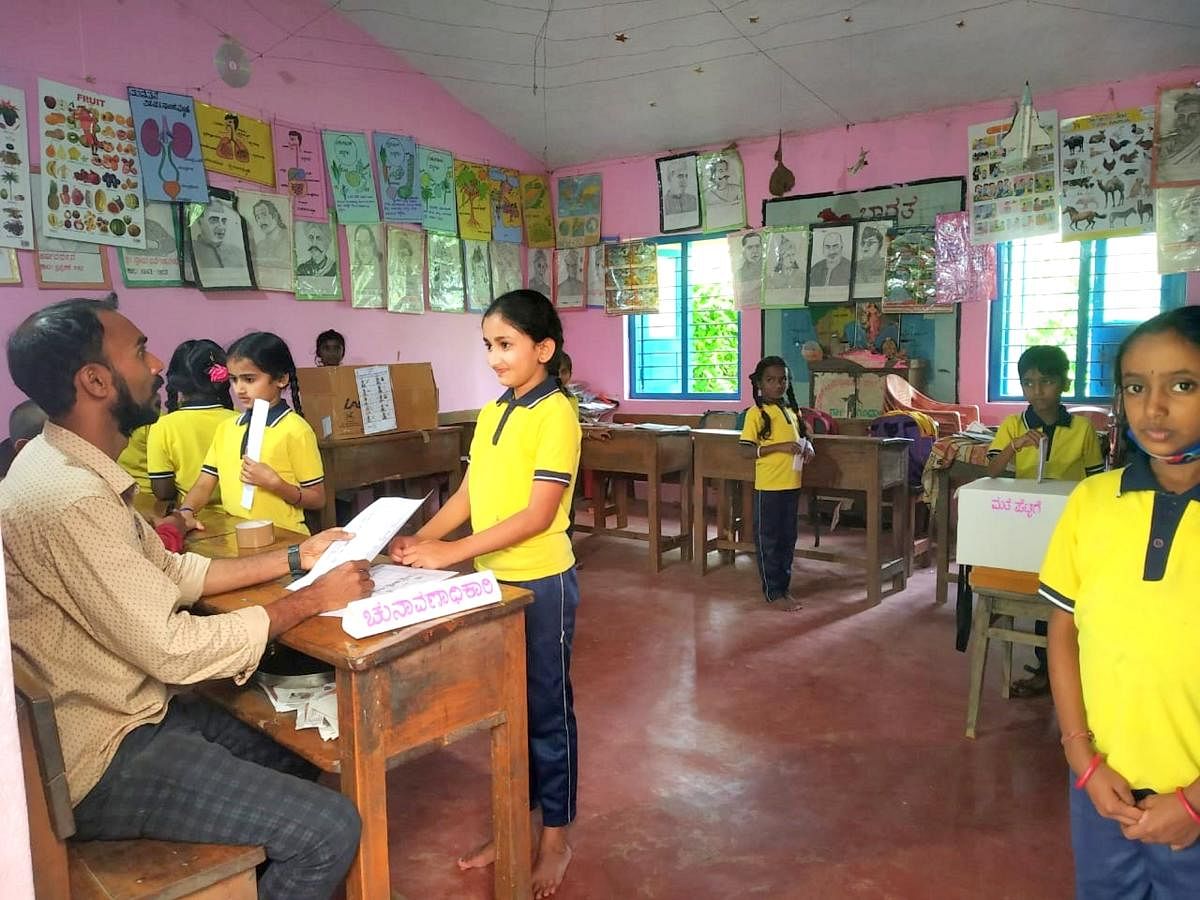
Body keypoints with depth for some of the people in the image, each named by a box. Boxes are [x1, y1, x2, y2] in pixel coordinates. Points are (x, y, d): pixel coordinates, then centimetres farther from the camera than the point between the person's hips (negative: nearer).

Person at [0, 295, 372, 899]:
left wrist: (295, 558, 5)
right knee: (329, 830, -14)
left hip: (134, 708, 10)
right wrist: (313, 600, -16)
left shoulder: (68, 464, 5)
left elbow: (172, 571, 11)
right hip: (103, 761, -10)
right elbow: (173, 650, -26)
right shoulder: (68, 498, -28)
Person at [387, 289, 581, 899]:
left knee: (546, 710, 8)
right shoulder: (491, 414, 8)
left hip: (540, 585, -7)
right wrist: (419, 540, -6)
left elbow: (538, 514, -22)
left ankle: (554, 837, 26)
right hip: (493, 582, 7)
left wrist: (453, 551, -24)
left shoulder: (555, 415, -16)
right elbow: (468, 495, 9)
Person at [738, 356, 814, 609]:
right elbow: (745, 449, -15)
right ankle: (773, 591, 14)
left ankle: (784, 586, 29)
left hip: (792, 484, 7)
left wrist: (807, 446, -1)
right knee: (768, 540, 4)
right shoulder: (756, 413, -10)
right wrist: (779, 447, -22)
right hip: (768, 487, -6)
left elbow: (803, 436, 22)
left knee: (788, 538, 16)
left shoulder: (793, 410, 9)